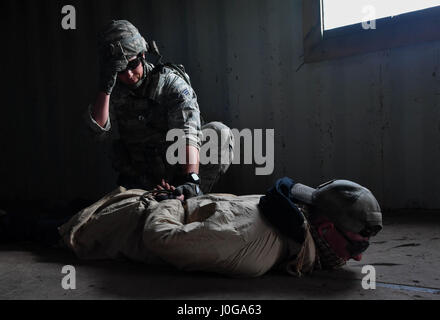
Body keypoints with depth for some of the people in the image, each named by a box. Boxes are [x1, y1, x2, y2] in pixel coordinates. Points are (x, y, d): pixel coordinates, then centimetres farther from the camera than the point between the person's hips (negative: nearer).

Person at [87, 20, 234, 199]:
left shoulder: (170, 81, -13)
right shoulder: (115, 90, 0)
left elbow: (188, 131, -29)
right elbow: (99, 131, -13)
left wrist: (190, 179, -45)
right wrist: (105, 88, -23)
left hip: (178, 166, -2)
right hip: (141, 178, 2)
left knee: (219, 133, -26)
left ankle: (195, 197, -18)